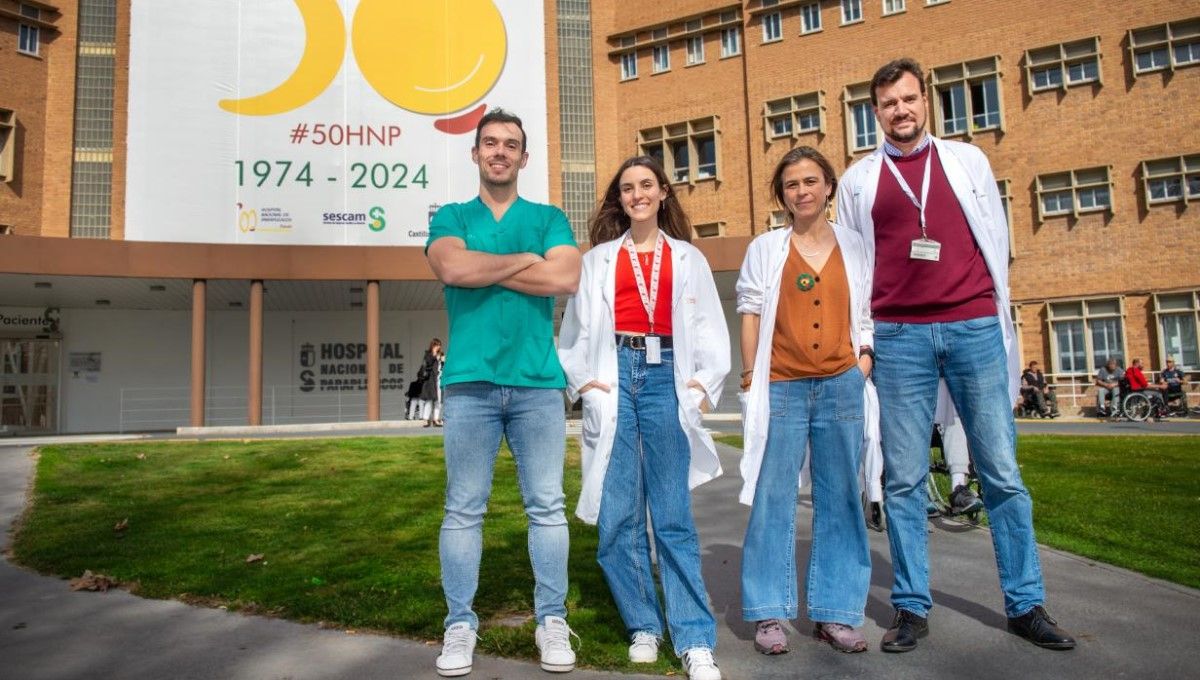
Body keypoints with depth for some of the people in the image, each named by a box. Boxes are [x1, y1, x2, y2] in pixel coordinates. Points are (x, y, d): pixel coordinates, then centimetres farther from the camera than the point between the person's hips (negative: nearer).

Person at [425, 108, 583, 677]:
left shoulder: (548, 218, 13)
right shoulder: (451, 217, 12)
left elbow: (566, 278, -6)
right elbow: (452, 267, -10)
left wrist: (484, 269, -5)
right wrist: (525, 259, -3)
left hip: (538, 381, 1)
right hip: (469, 381, 0)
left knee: (547, 506, 5)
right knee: (463, 509, 4)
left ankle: (552, 620, 17)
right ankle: (460, 623, 15)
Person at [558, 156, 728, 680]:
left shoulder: (688, 258, 16)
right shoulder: (598, 259, 16)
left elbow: (710, 329, 11)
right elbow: (575, 327, 13)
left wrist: (703, 383, -2)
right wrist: (582, 380, -1)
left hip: (665, 378, -1)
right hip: (613, 378, 1)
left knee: (672, 514, -5)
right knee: (617, 514, 0)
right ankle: (643, 627, 15)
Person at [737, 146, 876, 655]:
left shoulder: (855, 246, 11)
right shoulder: (765, 248, 6)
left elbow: (869, 313, 14)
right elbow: (751, 314, 4)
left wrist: (866, 360, 0)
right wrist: (749, 377, -1)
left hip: (842, 384, 2)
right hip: (781, 386, -2)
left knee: (839, 499, 6)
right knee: (773, 500, 0)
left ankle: (835, 613, 17)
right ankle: (769, 614, 10)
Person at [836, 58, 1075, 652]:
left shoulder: (967, 160, 14)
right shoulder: (858, 179, 12)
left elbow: (995, 240, 14)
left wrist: (995, 322, 7)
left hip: (974, 328, 1)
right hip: (899, 336, 0)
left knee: (1002, 472, 3)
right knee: (904, 478, 1)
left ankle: (1025, 604, 16)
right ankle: (911, 607, 11)